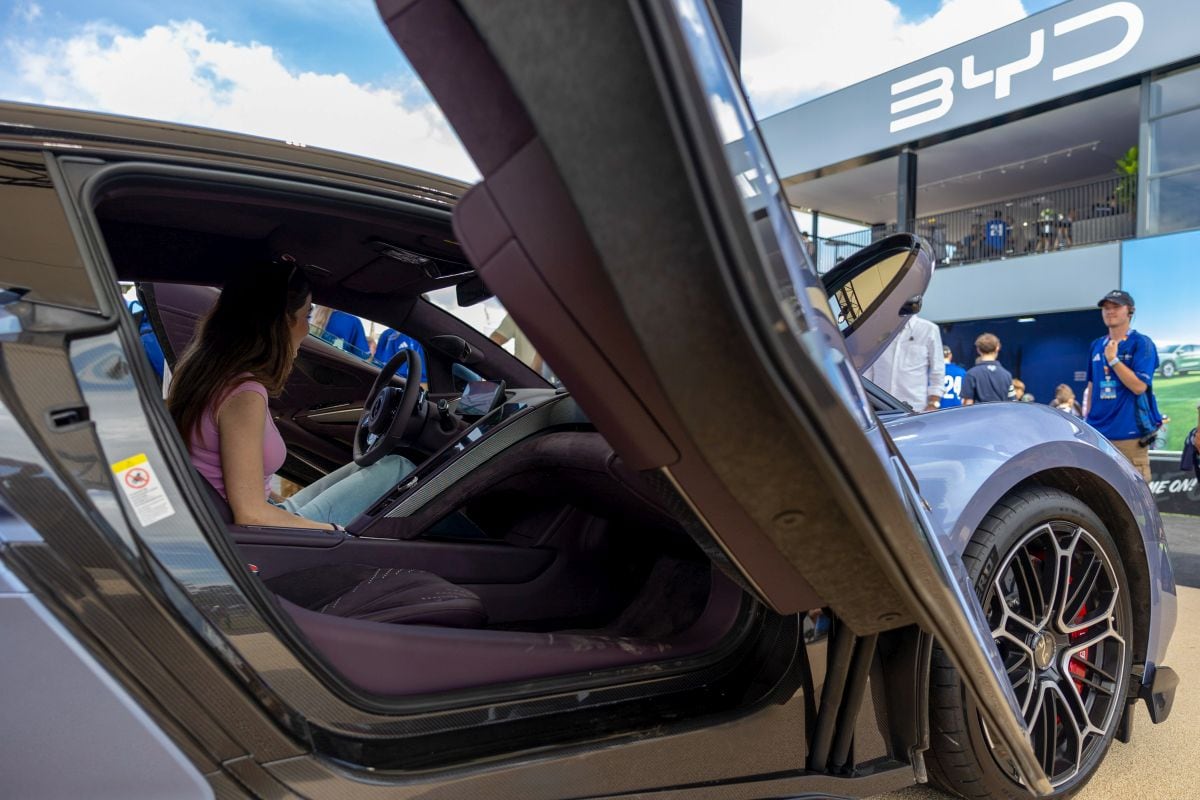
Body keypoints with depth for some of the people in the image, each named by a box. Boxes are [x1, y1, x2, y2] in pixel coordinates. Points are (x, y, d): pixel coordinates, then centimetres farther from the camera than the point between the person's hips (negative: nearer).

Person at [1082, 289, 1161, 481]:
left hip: (1130, 434, -6)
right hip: (1098, 432, 6)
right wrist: (1087, 419, 15)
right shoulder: (1097, 345, 14)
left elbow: (1139, 386, -13)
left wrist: (1113, 359, -16)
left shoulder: (1141, 343, -4)